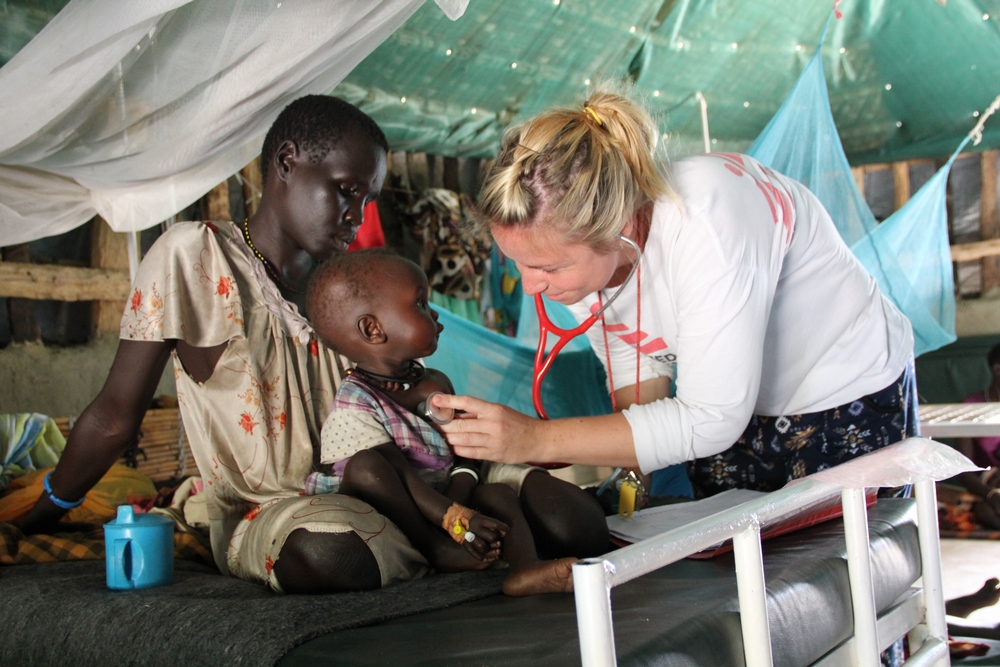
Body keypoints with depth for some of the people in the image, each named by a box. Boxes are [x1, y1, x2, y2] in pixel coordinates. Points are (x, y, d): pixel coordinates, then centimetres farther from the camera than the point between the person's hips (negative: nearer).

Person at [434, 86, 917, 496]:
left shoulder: (701, 224, -39)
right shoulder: (571, 246, -18)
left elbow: (710, 420, -37)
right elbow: (638, 373, -5)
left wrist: (538, 439, -38)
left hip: (847, 398, -5)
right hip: (726, 406, 5)